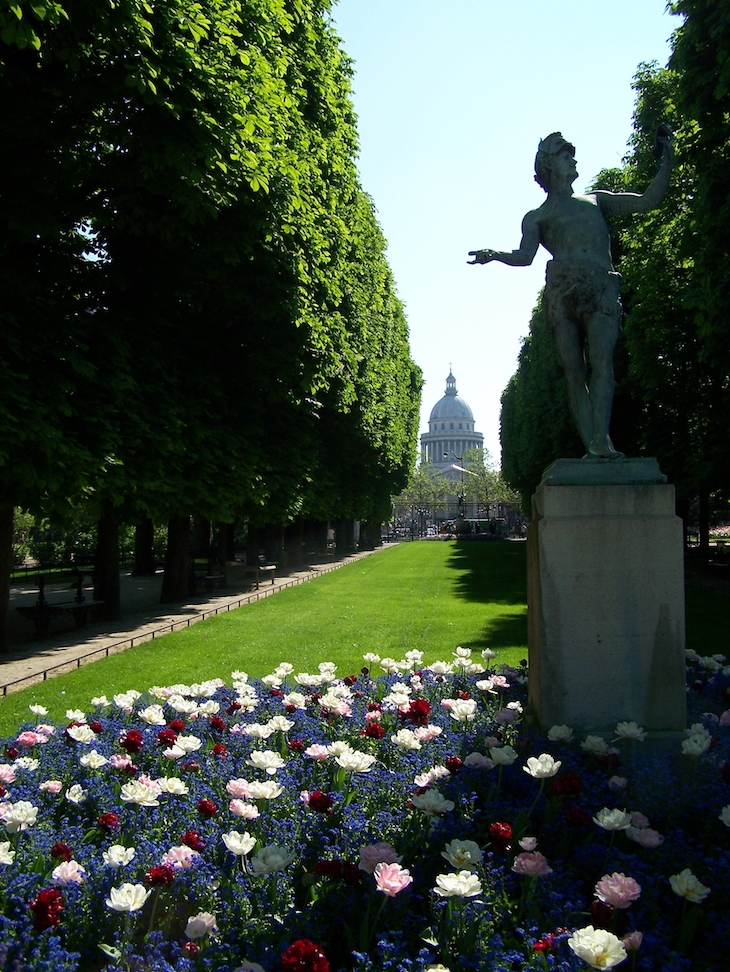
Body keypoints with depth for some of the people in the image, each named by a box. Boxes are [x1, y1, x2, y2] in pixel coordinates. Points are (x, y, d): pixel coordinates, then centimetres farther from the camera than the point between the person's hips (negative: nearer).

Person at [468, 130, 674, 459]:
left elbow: (647, 201, 29)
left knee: (601, 361, -19)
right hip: (562, 291, -1)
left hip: (603, 289, 1)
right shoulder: (536, 217, 23)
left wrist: (667, 162, 22)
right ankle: (590, 445, -9)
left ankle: (600, 439, -29)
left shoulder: (596, 200, 32)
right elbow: (525, 255, 6)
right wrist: (494, 255, -12)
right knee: (574, 372, -8)